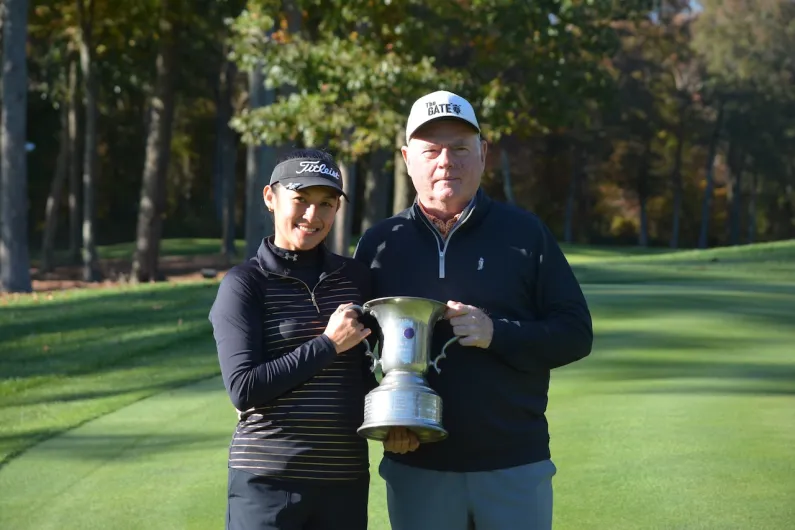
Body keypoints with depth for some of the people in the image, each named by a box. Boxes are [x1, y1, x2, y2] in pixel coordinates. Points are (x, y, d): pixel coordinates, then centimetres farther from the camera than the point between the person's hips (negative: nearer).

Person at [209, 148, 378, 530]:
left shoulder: (355, 277, 9)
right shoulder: (244, 284, -4)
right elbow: (243, 389, -12)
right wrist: (328, 345, -12)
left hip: (346, 480, 4)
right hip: (267, 482, -4)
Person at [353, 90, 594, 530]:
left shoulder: (525, 233, 2)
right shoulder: (380, 243, 6)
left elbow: (575, 333, 0)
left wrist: (496, 334, -16)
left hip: (516, 466, -1)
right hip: (417, 470, 1)